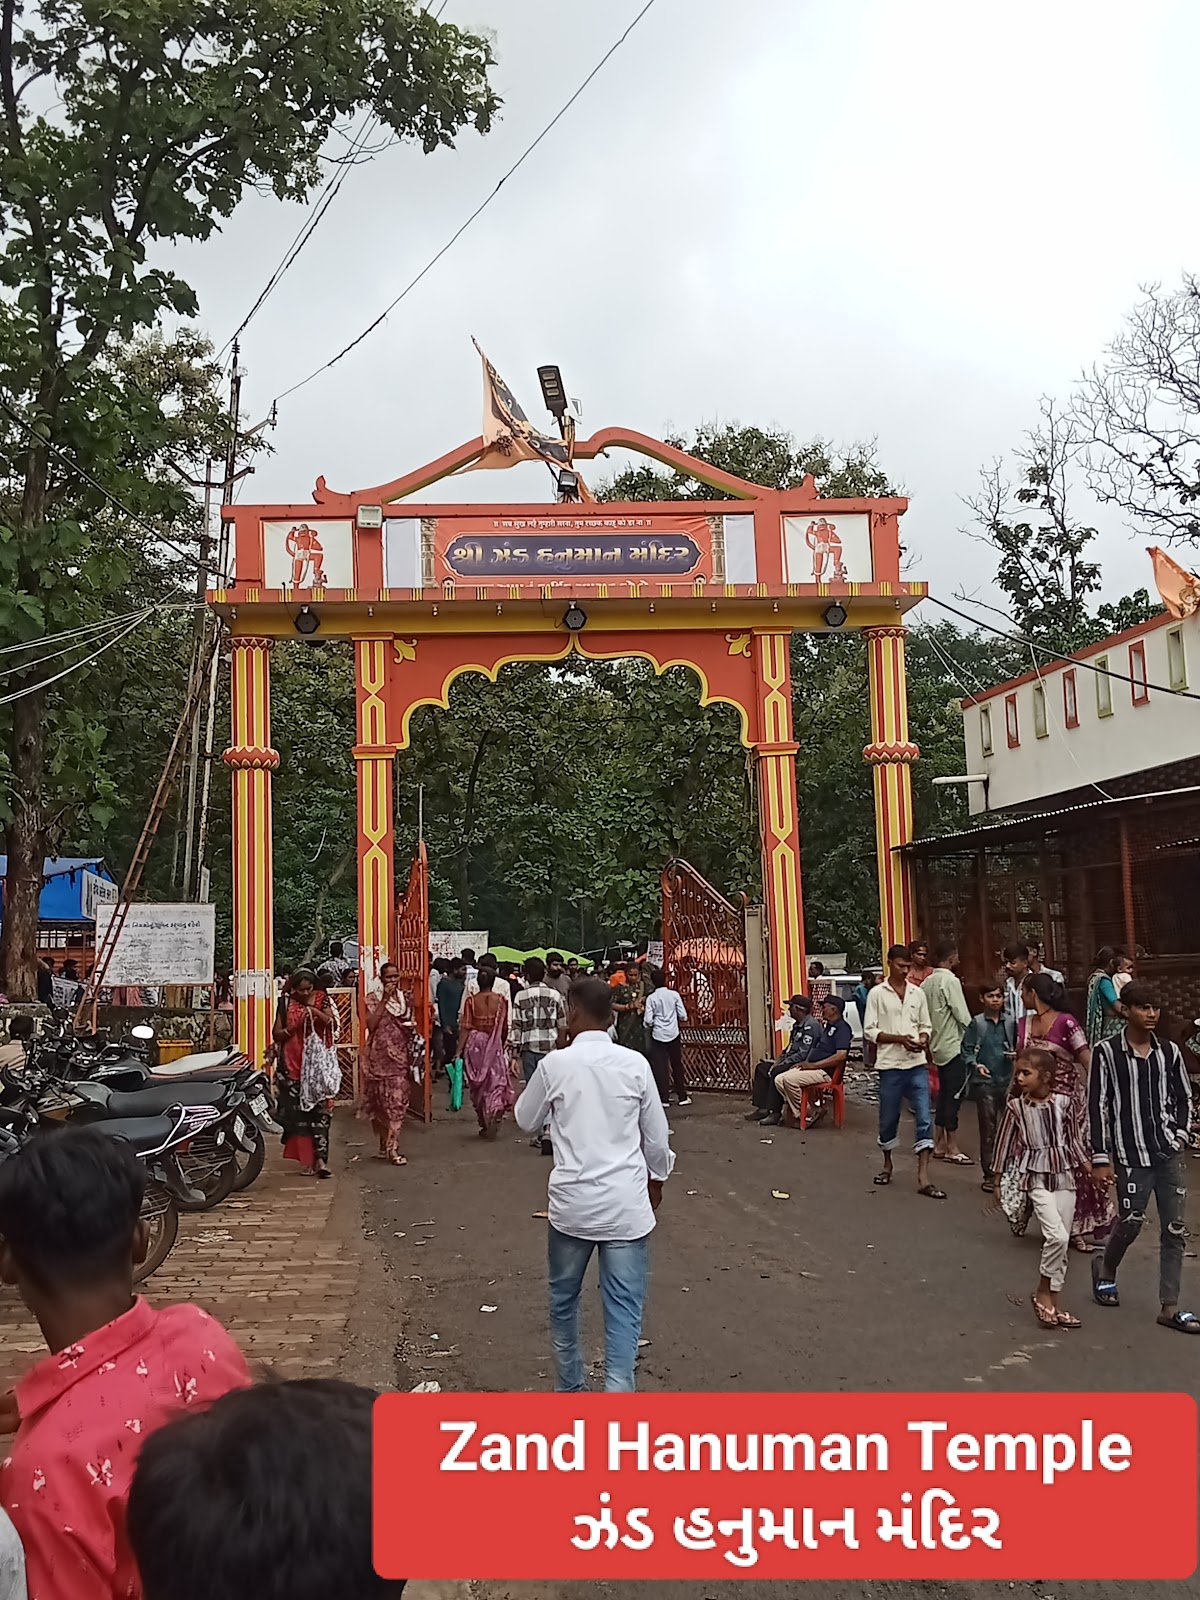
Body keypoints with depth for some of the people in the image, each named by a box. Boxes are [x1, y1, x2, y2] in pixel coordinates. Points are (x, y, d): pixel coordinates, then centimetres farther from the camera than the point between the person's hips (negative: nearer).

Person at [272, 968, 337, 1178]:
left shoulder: (321, 1000, 5)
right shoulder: (286, 1003, 3)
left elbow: (332, 1024, -6)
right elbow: (277, 1034, 2)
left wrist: (317, 1013, -19)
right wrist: (295, 1025, -13)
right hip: (292, 1064, 1)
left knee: (319, 1110, -9)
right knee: (296, 1110, 1)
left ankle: (320, 1158, -13)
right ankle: (305, 1159, 10)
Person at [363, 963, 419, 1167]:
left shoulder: (406, 998, 10)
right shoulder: (374, 1000, -2)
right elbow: (371, 1025, -17)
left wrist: (411, 1028, 4)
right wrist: (385, 999, -16)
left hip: (400, 1056, 3)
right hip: (380, 1056, -3)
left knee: (398, 1100, -4)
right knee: (381, 1101, 3)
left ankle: (390, 1146, -3)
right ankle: (387, 1145, 16)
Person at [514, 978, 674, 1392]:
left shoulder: (555, 1064, -7)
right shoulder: (635, 1064, -4)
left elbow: (526, 1120, 10)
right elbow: (657, 1134, 4)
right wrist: (656, 1178, 22)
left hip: (572, 1203, 1)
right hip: (626, 1204, 0)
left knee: (563, 1299, 21)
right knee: (624, 1309, 3)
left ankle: (569, 1390, 35)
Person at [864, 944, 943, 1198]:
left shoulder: (918, 993, 8)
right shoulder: (877, 993, -3)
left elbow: (925, 1025, 13)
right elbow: (870, 1031, -5)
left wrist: (923, 1040, -10)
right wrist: (900, 1039, -17)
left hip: (917, 1065, 2)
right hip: (890, 1066, -2)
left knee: (924, 1119, -6)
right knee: (889, 1119, 10)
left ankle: (923, 1178, -5)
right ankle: (887, 1164, 33)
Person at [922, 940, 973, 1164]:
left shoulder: (927, 982, 9)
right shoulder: (950, 981, -15)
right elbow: (963, 1015, -16)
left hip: (938, 1045, 8)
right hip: (954, 1045, -8)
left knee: (944, 1095, 14)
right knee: (953, 1096, -2)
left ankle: (939, 1145, 19)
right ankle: (952, 1149, 2)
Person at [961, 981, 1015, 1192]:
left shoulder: (1010, 1023, 6)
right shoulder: (976, 1023, -1)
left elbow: (1017, 1047, 14)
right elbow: (966, 1050, -2)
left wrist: (1015, 1055, -7)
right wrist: (975, 1064, -18)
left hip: (1008, 1081, 2)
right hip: (985, 1082, -2)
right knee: (988, 1129, 4)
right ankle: (989, 1174, 12)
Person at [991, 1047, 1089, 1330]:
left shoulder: (1065, 1102, -4)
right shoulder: (1016, 1106, -6)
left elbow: (1074, 1139, 7)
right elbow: (1005, 1143, 1)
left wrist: (1088, 1168, 7)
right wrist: (998, 1179, 5)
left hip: (1065, 1175, 3)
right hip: (1036, 1177, -3)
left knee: (1061, 1241, 7)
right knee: (1057, 1235, -18)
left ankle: (1052, 1301, 19)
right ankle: (1043, 1293, 0)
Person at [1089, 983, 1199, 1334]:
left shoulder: (1169, 1051, 5)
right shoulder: (1107, 1051, -7)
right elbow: (1097, 1105, -6)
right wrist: (1102, 1158, -8)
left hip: (1169, 1154, 4)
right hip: (1131, 1156, -4)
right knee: (1130, 1223, 0)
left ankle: (1169, 1307, 12)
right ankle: (1106, 1270, 31)